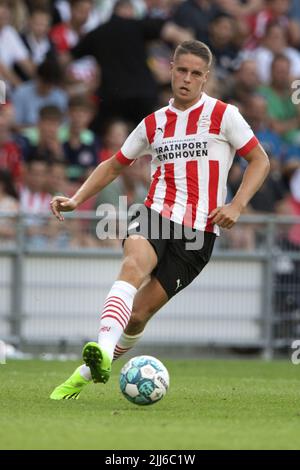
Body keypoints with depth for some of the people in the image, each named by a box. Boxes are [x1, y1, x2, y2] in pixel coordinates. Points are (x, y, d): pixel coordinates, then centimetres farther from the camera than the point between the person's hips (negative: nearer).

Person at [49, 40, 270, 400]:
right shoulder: (154, 123, 14)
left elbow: (260, 160, 5)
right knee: (134, 266, -33)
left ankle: (85, 375, 11)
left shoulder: (222, 115, 3)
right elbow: (114, 166, 24)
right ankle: (102, 351, -51)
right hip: (154, 215, 2)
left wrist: (236, 205, -9)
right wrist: (76, 200, 11)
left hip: (198, 232, -2)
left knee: (139, 313, -7)